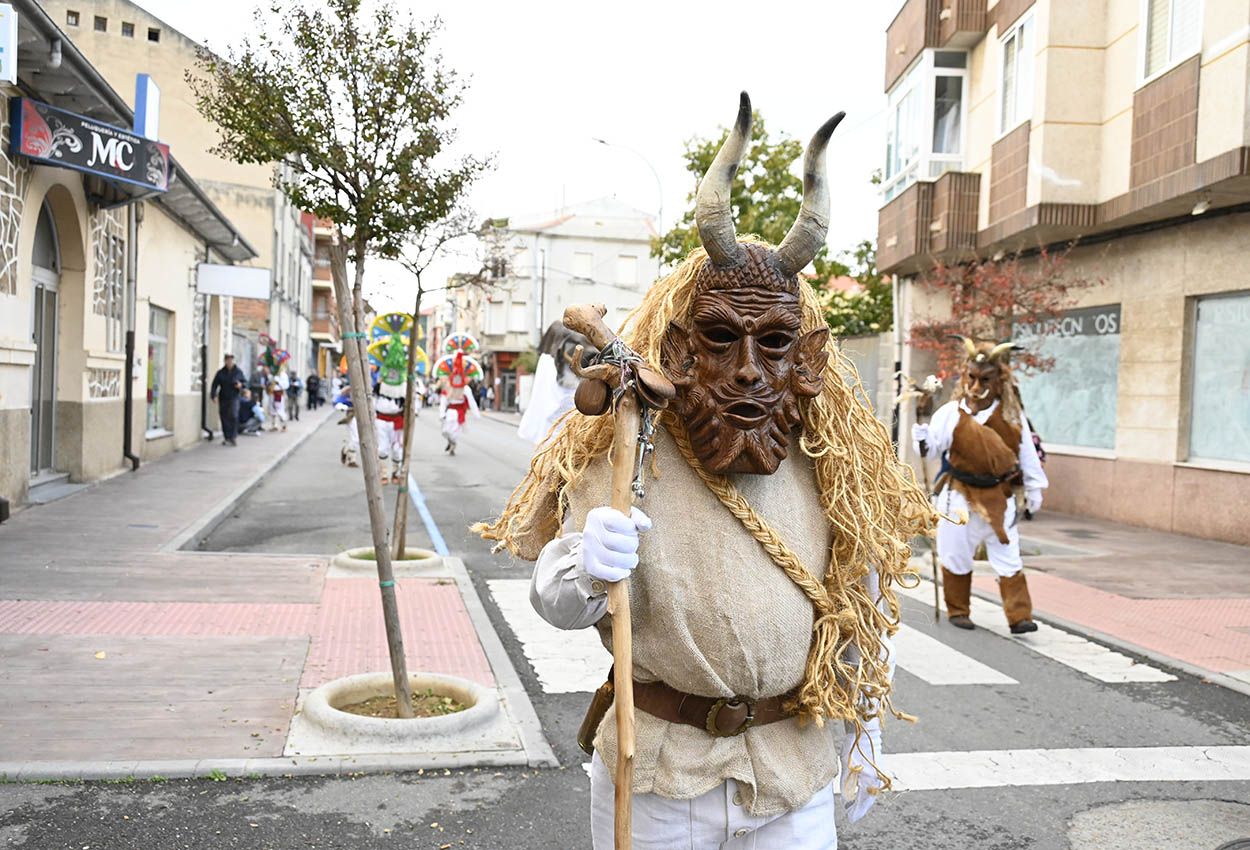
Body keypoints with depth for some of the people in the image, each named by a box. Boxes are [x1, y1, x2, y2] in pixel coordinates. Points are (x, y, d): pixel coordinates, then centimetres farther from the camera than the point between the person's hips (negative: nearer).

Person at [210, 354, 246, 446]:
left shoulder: (238, 372, 4)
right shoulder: (220, 373, 4)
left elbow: (245, 382, 13)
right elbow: (215, 385, 0)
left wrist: (241, 385, -10)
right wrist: (214, 395, -13)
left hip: (233, 398, -2)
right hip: (223, 399, 2)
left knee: (233, 416, -17)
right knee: (224, 418, 5)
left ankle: (232, 438, -15)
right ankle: (226, 438, 16)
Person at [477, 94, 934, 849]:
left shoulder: (835, 466, -5)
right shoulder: (628, 451, -13)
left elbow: (863, 608, 6)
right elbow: (554, 602, -14)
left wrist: (865, 734, 11)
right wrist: (585, 573, -37)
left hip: (796, 774, 2)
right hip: (655, 769, -1)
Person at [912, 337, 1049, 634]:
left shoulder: (1012, 415, 0)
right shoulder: (951, 412, -7)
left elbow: (1027, 452, 8)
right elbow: (932, 445, -11)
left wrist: (1033, 488, 11)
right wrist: (921, 434, -32)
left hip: (998, 497, 1)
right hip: (960, 496, -1)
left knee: (1009, 559, 3)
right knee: (956, 556, 9)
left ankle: (1019, 616, 9)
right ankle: (958, 611, 24)